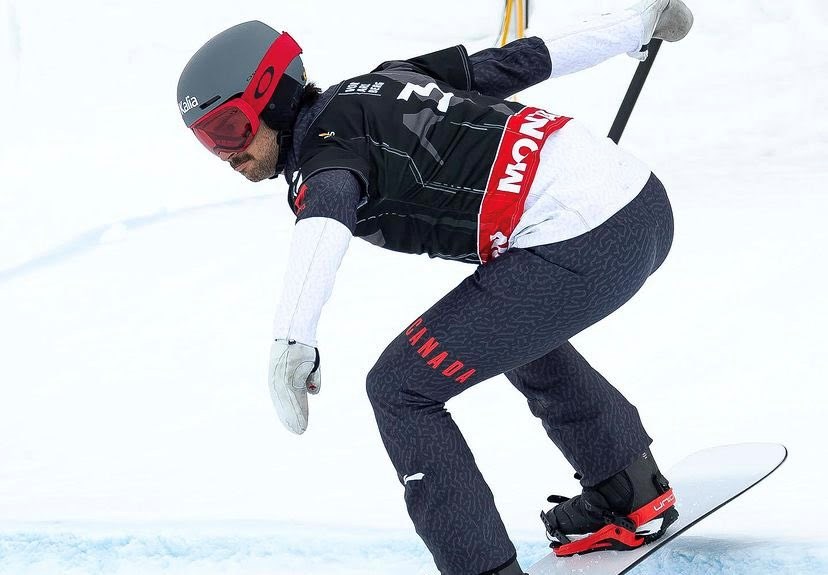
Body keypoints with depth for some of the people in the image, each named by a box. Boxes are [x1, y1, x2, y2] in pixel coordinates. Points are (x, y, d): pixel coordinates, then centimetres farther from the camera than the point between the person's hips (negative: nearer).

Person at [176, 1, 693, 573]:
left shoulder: (328, 137, -5)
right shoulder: (384, 81, 18)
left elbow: (327, 214, -29)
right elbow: (519, 59, 23)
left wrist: (292, 342, -43)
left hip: (579, 245, -10)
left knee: (399, 388, 0)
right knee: (514, 323, 37)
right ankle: (633, 490, 46)